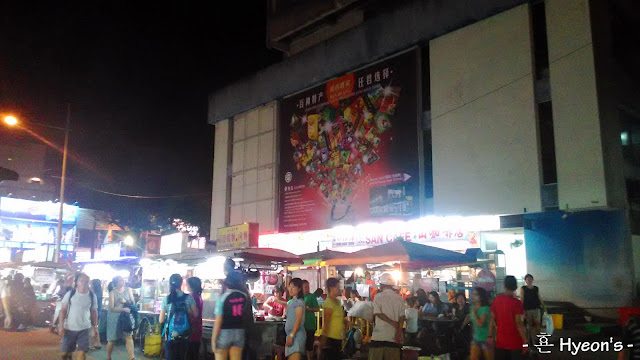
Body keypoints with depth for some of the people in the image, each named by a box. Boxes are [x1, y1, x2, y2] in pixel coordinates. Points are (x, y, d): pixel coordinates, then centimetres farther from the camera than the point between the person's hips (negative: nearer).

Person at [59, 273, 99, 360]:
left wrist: (95, 327, 7)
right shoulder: (70, 294, -5)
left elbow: (94, 312, 8)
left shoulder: (92, 296, -1)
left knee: (82, 352, -2)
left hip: (85, 329, 1)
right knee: (65, 352, 7)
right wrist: (61, 326, -6)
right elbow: (63, 310, -1)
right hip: (69, 328, 0)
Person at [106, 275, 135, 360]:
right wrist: (124, 309, -29)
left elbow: (133, 303, 2)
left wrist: (125, 301, -18)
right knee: (112, 339, 7)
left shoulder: (128, 290, 3)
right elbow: (111, 308, -16)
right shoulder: (112, 293, -9)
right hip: (114, 318, -2)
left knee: (129, 337, -9)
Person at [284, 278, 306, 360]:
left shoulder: (299, 301, -10)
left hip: (296, 334, -9)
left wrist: (291, 335, -21)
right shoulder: (293, 301, 16)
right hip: (291, 333, 9)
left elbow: (298, 320, -17)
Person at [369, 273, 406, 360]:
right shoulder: (399, 298, 6)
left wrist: (392, 322, -7)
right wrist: (399, 333, -4)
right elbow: (402, 317, -1)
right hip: (394, 337, 3)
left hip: (379, 336, -2)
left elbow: (377, 313, -9)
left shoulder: (378, 297, -2)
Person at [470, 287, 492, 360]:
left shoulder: (485, 308, -15)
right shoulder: (473, 307, 6)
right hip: (476, 338, 7)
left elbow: (480, 323, -23)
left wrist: (474, 313, -15)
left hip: (485, 339, -6)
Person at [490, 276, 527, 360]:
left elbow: (492, 319, 1)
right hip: (514, 342, -4)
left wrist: (490, 336, 6)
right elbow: (518, 324, -16)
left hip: (500, 341, 4)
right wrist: (525, 341, -10)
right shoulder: (517, 303, -15)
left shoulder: (496, 300, -1)